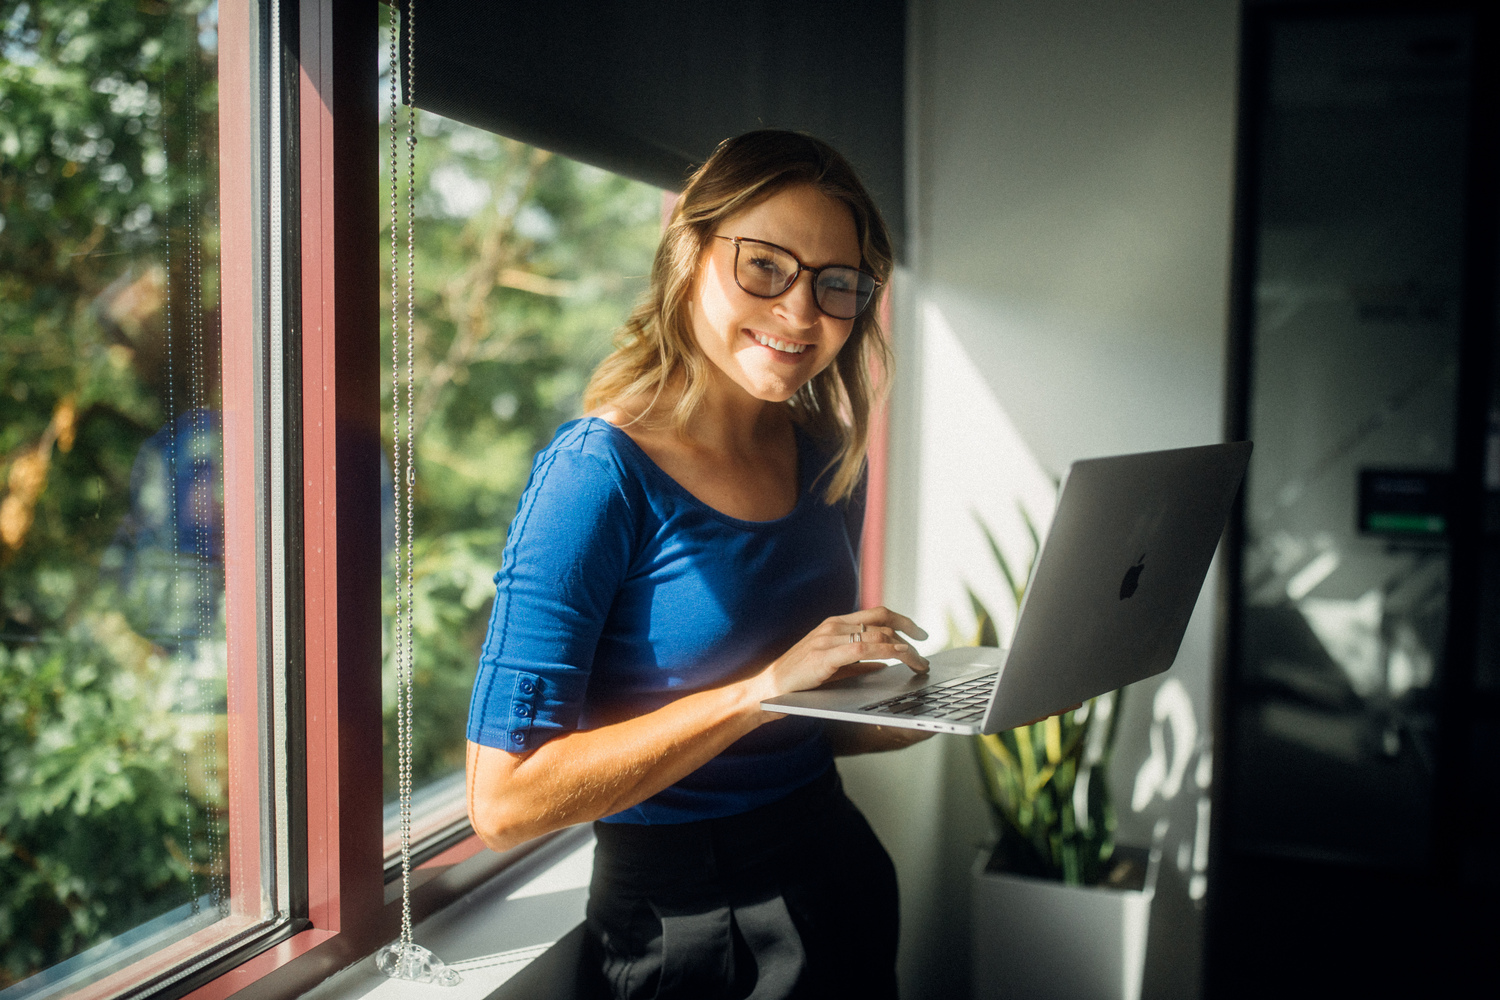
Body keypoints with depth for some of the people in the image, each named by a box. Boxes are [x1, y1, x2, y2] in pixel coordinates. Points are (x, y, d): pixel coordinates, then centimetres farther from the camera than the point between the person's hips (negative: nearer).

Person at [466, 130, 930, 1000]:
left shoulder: (829, 462, 1)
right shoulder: (600, 473, -20)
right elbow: (504, 801, -24)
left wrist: (917, 716, -7)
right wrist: (762, 688, -28)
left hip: (844, 872, 7)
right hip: (688, 921, -6)